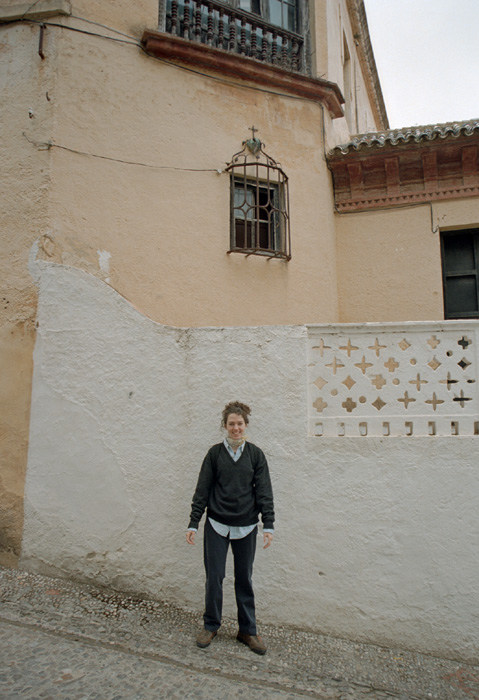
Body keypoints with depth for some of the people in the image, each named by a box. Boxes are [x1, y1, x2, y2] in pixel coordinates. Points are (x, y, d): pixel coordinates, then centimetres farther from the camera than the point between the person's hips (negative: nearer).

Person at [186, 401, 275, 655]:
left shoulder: (255, 454, -1)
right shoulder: (215, 453, -2)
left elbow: (264, 491, -2)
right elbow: (202, 490, 0)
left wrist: (268, 525, -8)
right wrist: (193, 523, -2)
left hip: (246, 527, 0)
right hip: (217, 525, 0)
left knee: (244, 579, 12)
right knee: (214, 576, 7)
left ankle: (248, 630, 28)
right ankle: (211, 626, 28)